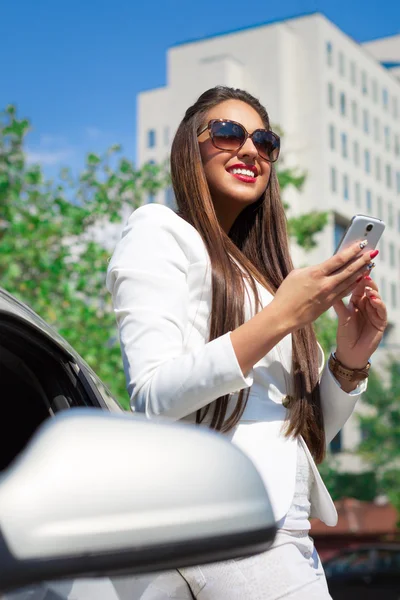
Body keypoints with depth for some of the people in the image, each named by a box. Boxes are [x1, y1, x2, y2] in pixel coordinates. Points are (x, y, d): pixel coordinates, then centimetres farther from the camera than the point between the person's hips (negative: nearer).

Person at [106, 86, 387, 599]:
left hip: (289, 531, 7)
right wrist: (280, 319, -16)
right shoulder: (160, 230, 1)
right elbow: (153, 398, -13)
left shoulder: (258, 271, 21)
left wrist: (349, 364, 1)